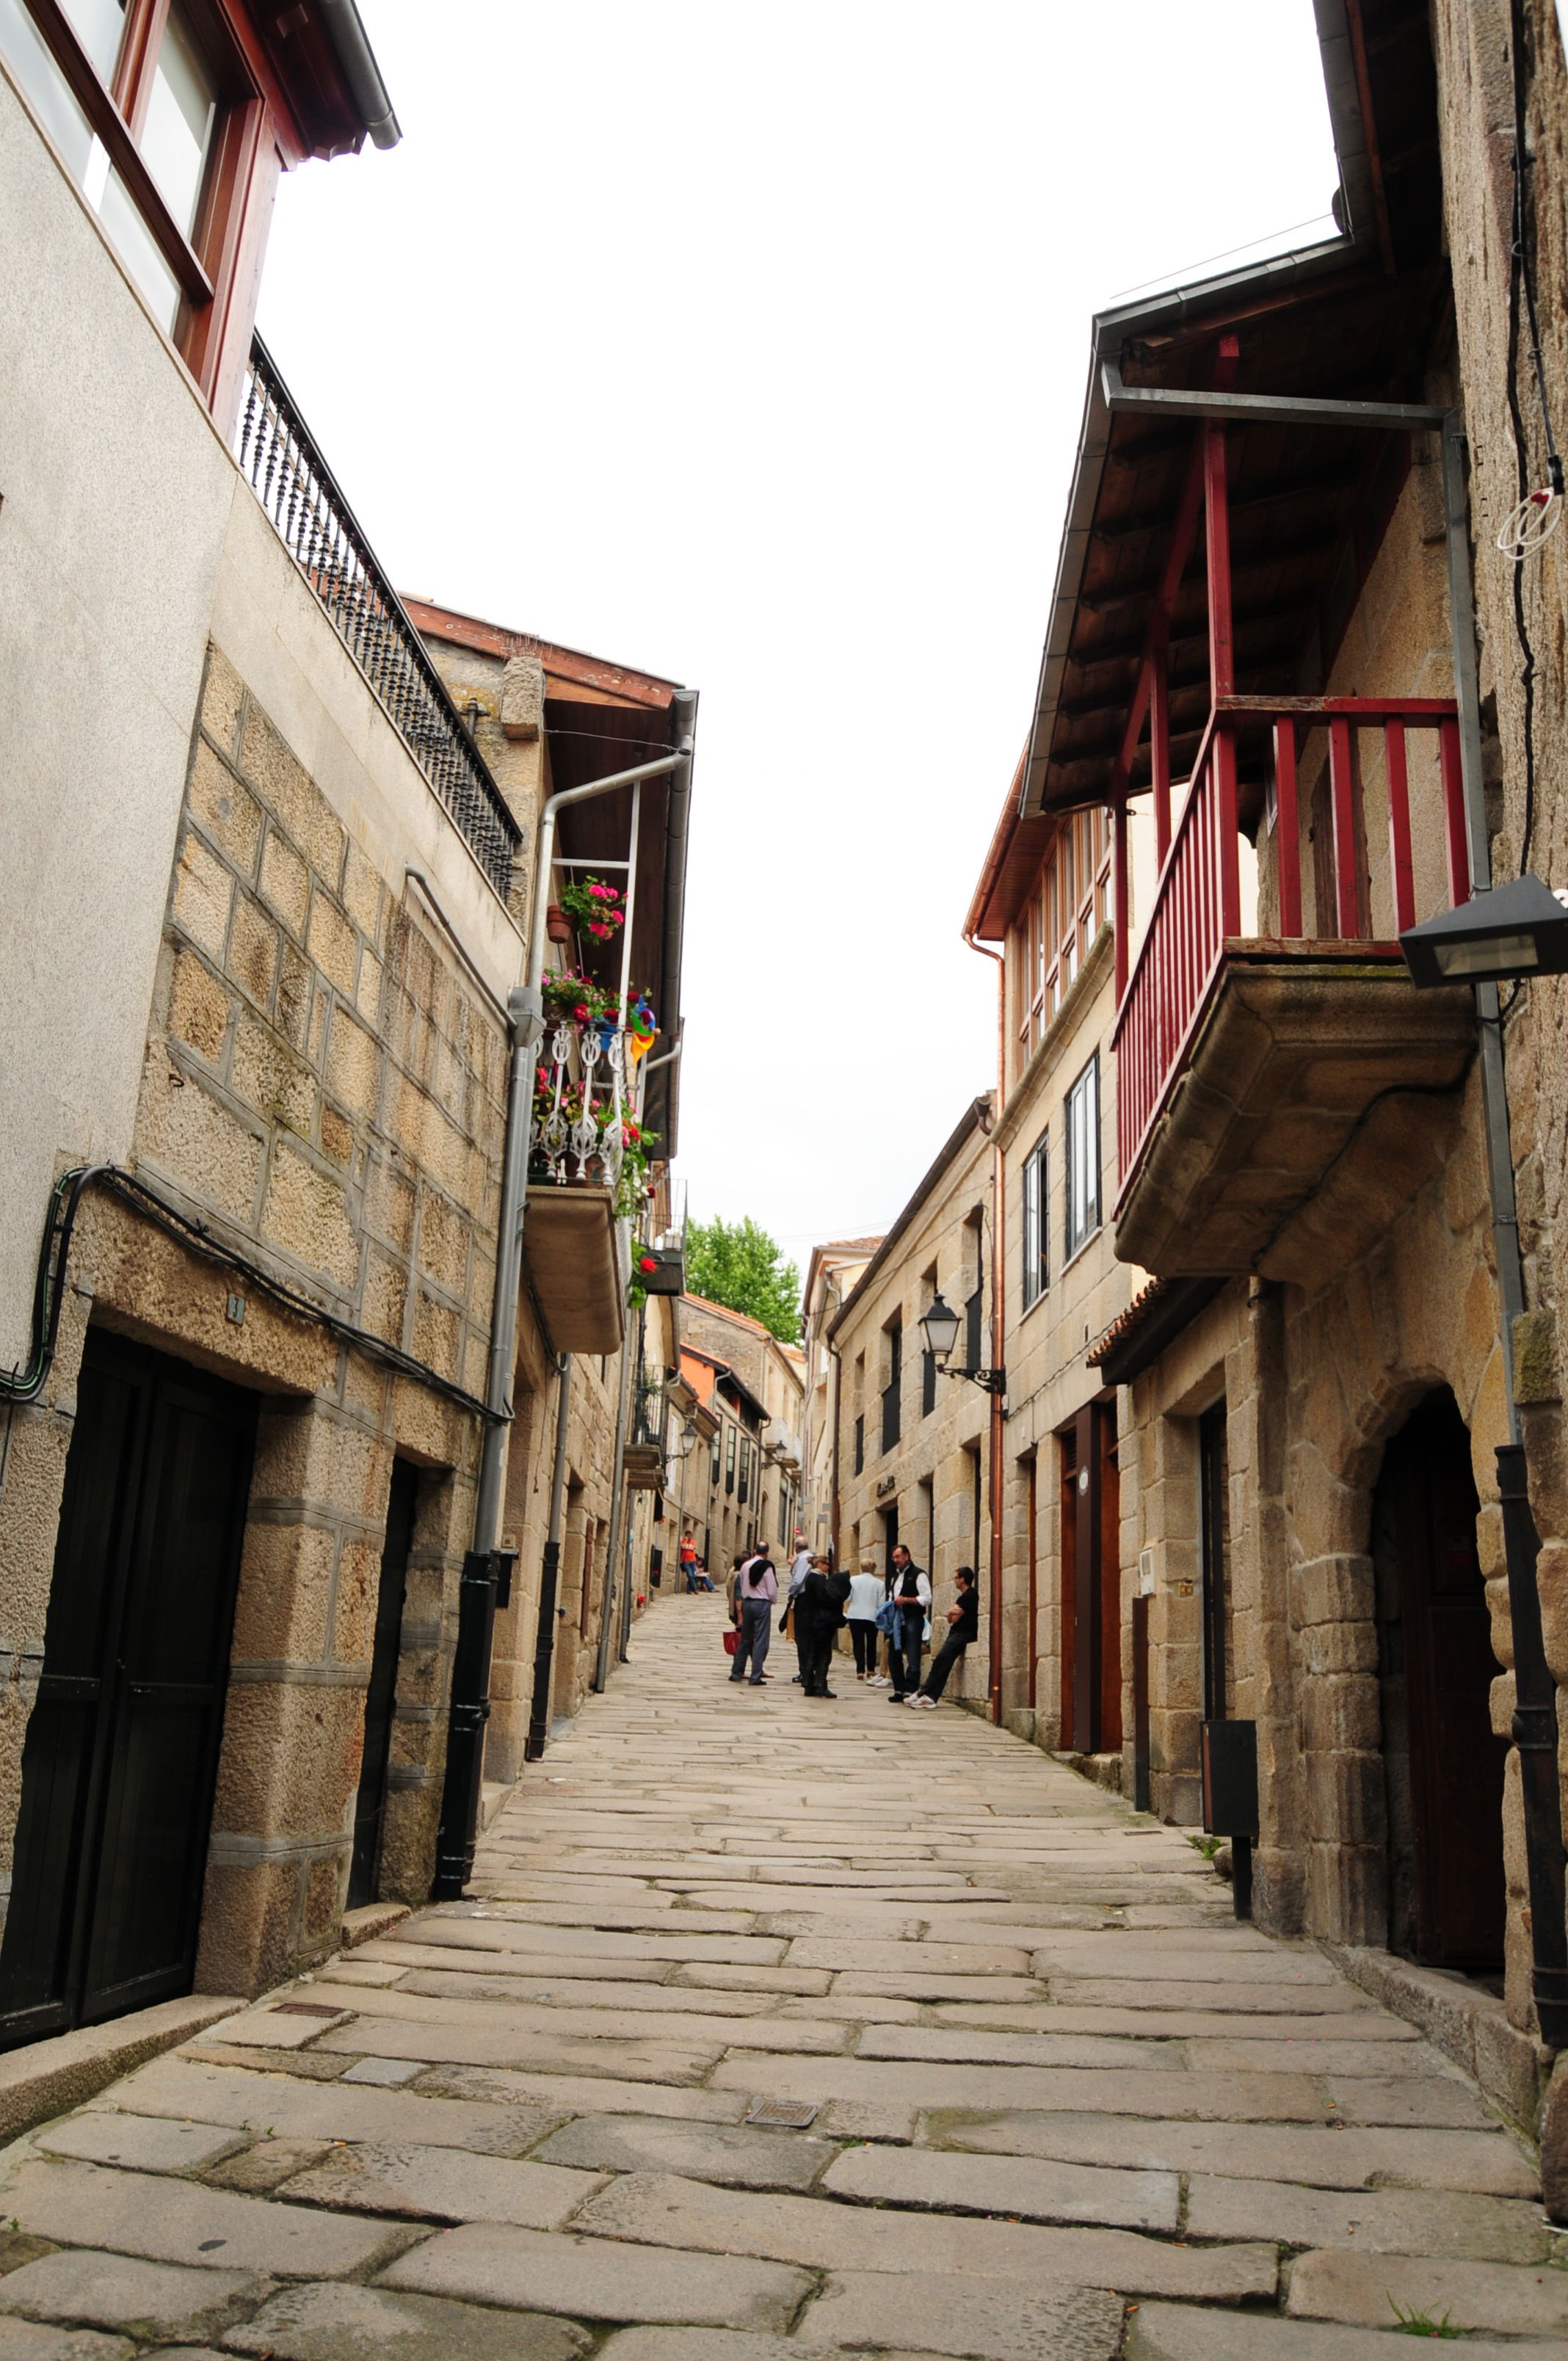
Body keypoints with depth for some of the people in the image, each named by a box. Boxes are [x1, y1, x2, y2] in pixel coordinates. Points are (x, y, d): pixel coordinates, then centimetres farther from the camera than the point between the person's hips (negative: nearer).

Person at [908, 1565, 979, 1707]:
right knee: (942, 1663, -3)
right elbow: (951, 1620, 14)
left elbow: (954, 1619, -11)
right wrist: (951, 1613, -7)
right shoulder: (964, 1596, 22)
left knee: (941, 1660, -15)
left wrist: (952, 1613, 9)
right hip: (956, 1633, 9)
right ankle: (930, 1697, -12)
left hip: (962, 1635, -9)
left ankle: (922, 1693, -14)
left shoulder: (969, 1595, -9)